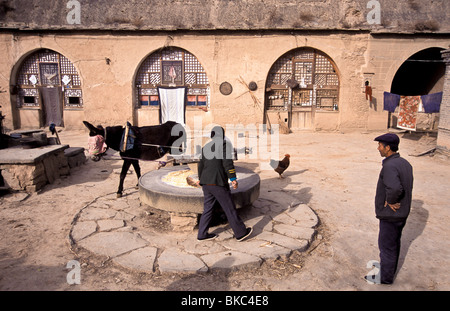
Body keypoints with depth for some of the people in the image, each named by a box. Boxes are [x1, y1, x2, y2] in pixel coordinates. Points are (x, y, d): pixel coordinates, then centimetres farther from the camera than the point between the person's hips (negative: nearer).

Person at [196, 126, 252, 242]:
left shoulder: (205, 147, 16)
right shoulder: (225, 144, -5)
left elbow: (201, 165, 22)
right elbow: (227, 162, -16)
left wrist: (200, 178, 34)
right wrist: (233, 178, -14)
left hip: (205, 183, 7)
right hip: (218, 183, -7)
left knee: (208, 208, 15)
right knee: (230, 209, 3)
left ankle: (202, 234, 20)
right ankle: (240, 233, 14)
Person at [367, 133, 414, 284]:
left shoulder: (389, 166, -27)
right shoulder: (405, 163, 4)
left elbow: (394, 188, -43)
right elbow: (408, 185, 14)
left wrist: (390, 201, -24)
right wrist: (393, 200, 8)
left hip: (390, 215, -9)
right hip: (402, 213, 9)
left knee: (386, 246, 7)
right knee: (394, 243, 24)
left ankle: (385, 277, 23)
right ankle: (390, 268, 43)